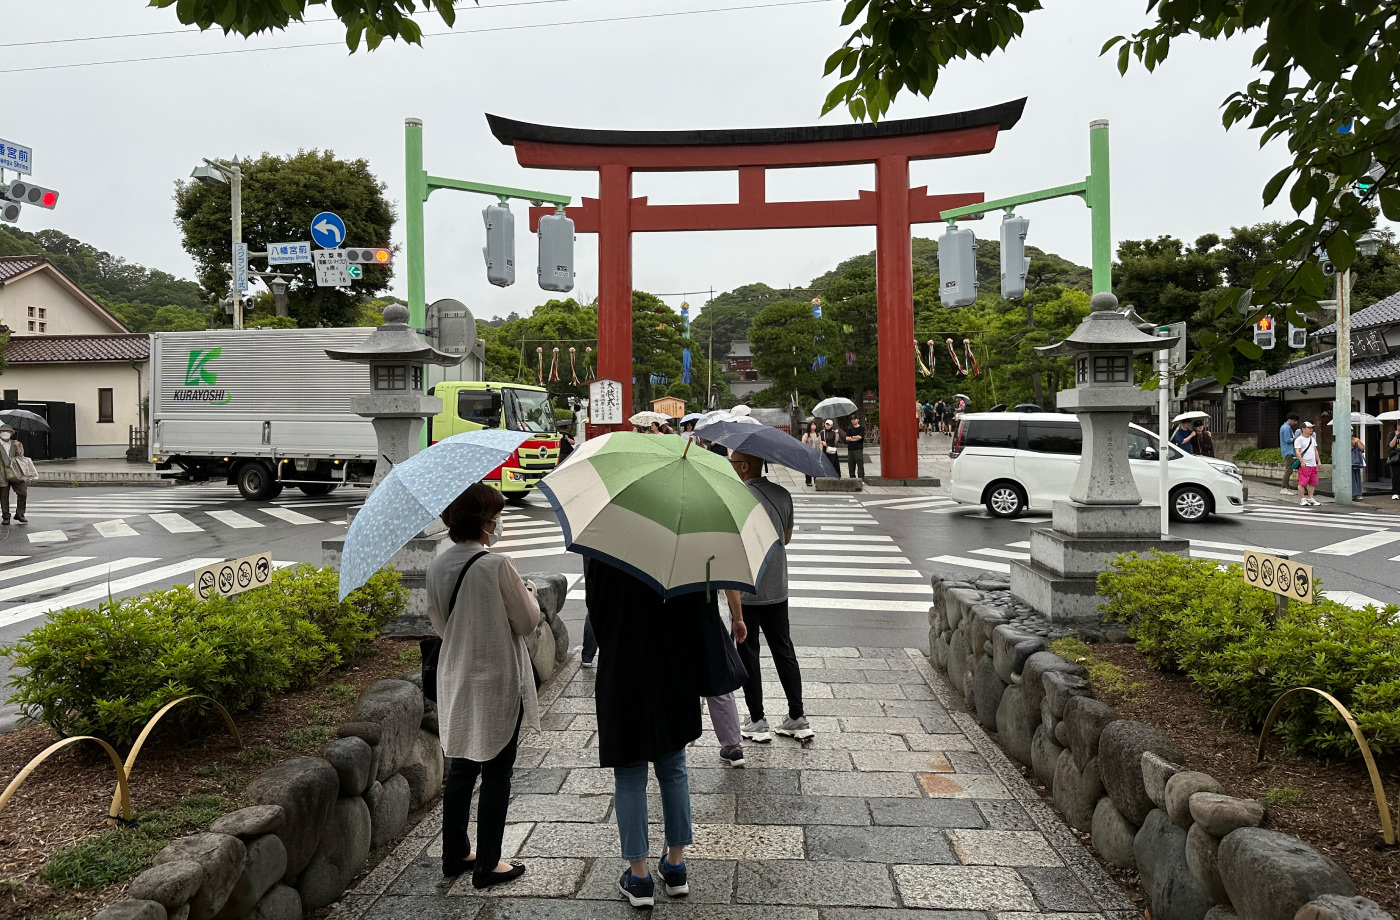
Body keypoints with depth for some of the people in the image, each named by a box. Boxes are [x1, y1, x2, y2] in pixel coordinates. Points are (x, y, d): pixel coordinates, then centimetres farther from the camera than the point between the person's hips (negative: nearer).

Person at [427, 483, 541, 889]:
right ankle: (488, 864, 16)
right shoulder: (497, 566, -21)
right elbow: (528, 622, -12)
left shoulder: (438, 567, -1)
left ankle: (455, 854, 31)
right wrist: (528, 596, 6)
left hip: (456, 683, 6)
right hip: (497, 684, -6)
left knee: (460, 769, 19)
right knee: (496, 775, 7)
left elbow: (439, 623, 11)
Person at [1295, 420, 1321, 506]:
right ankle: (1302, 499, -2)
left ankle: (1310, 498, 17)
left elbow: (1315, 450, 22)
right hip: (1304, 465, -7)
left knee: (1312, 483, 9)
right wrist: (1302, 462, -21)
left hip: (1313, 464, 7)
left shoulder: (1312, 438, 18)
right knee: (1302, 483, -7)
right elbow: (1297, 451, -13)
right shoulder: (1299, 439, -5)